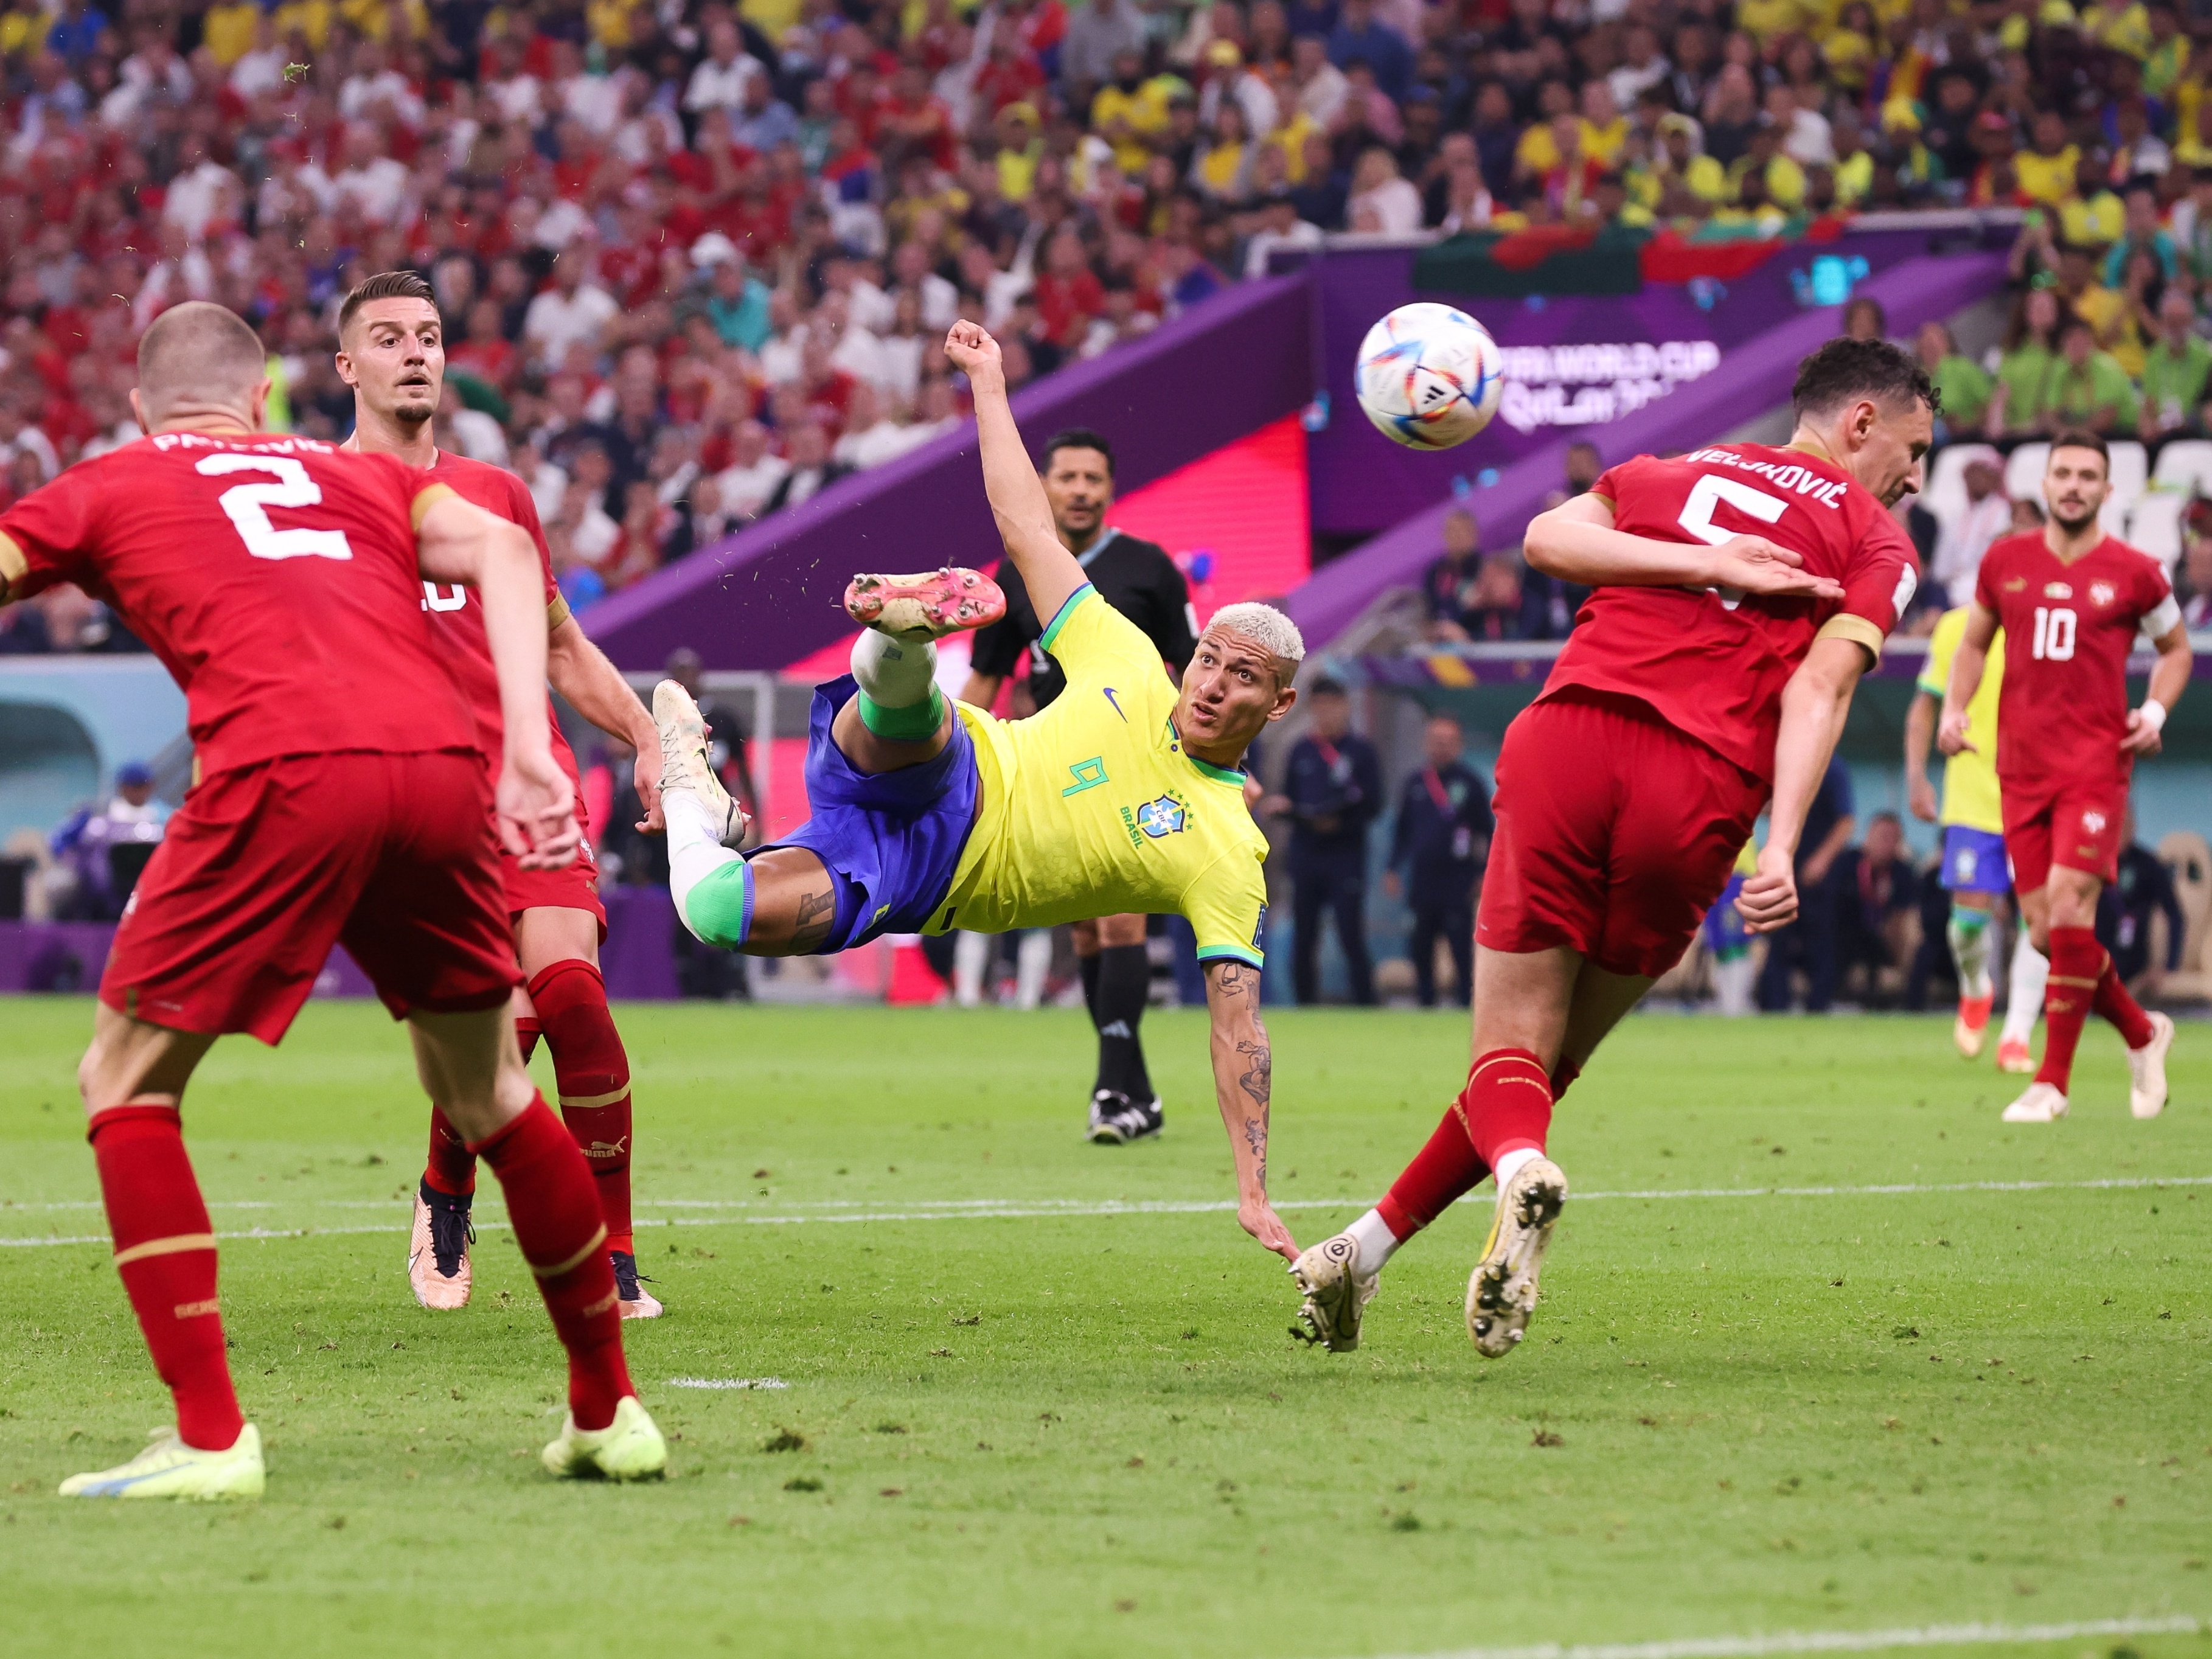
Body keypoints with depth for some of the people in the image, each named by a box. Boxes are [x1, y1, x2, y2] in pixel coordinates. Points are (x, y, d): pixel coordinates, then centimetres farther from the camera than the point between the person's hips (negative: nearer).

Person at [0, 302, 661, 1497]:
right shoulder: (356, 475, 30)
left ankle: (210, 1438, -2)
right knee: (487, 1095, 23)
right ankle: (608, 1414, 30)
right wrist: (528, 756, 5)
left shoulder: (103, 490, 23)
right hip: (443, 767, 4)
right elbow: (495, 546, 13)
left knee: (127, 1085, 10)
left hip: (282, 774, -4)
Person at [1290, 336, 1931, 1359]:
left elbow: (1548, 537, 5)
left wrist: (1705, 562, 3)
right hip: (1696, 795, -2)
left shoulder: (1681, 470, 24)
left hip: (1567, 739, 2)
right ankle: (1369, 1249, 6)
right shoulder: (1877, 546, 13)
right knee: (1556, 1057, 15)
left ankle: (1521, 1166, -31)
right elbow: (1818, 688, -4)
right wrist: (1782, 850, -14)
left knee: (1512, 1053, 5)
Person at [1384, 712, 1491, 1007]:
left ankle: (1465, 1002, -3)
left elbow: (1486, 831, 3)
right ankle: (1424, 1002, 15)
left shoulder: (1470, 782, 0)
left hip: (1459, 880, -4)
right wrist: (1393, 869, 12)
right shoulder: (1415, 784, 11)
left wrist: (1483, 875, -1)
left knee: (1462, 949, -6)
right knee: (1421, 950, 7)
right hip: (1422, 880, 4)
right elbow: (1402, 830, 18)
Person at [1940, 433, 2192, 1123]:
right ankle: (2142, 1034, 27)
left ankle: (2052, 1082, -10)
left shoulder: (2134, 573, 1)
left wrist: (2155, 712, -3)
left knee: (2068, 903, -18)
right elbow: (1974, 642, 21)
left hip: (2096, 763, -4)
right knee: (2045, 931, 2)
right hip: (2022, 768, 4)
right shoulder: (2005, 563, 8)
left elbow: (2175, 649, 14)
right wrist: (1954, 708, 5)